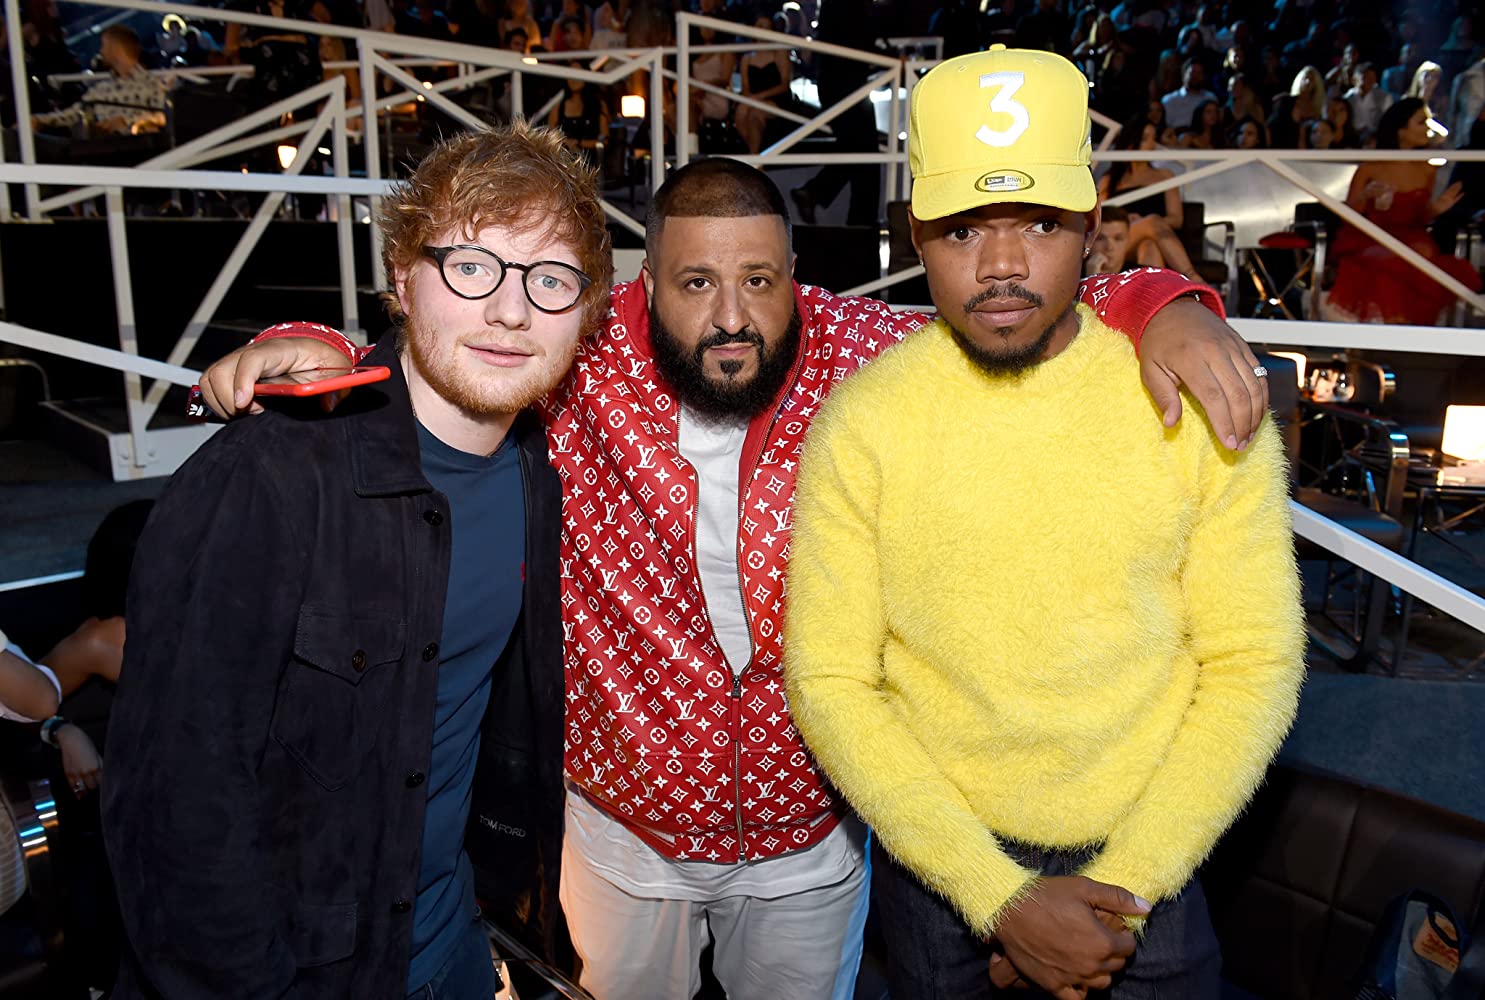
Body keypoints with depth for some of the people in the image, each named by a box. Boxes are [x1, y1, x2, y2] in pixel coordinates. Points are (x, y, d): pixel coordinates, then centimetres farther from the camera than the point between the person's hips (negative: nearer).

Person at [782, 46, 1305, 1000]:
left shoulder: (1202, 405, -11)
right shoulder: (860, 422, -13)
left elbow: (1253, 665, -6)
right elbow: (829, 681, -11)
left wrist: (1121, 887, -12)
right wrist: (1001, 897, -15)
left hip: (1146, 856, 1)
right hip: (937, 852, 0)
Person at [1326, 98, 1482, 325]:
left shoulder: (1428, 170, 9)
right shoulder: (1371, 167, -3)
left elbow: (1420, 220, 17)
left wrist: (1436, 209, -5)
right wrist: (1365, 196, -19)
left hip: (1410, 242, 4)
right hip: (1368, 243, -4)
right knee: (1391, 268, -37)